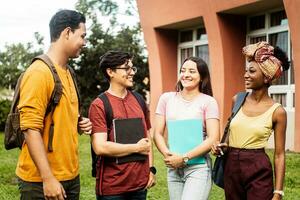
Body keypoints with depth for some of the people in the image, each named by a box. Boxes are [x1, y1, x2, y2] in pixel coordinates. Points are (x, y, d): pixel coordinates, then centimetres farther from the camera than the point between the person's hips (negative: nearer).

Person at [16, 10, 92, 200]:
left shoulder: (67, 73, 12)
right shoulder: (38, 72, -15)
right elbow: (31, 129, -20)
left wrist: (79, 123, 3)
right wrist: (48, 178, -22)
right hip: (42, 180, -8)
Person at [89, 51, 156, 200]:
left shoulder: (138, 100, 8)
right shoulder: (99, 105, -10)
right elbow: (100, 147, -19)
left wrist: (151, 168, 9)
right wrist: (137, 148, -10)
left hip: (141, 183, 5)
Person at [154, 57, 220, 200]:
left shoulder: (208, 102, -4)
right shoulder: (166, 98, 5)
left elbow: (213, 139, -10)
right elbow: (158, 133, 4)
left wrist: (184, 158, -15)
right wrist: (167, 155, -14)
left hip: (198, 167, -3)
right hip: (173, 168, 3)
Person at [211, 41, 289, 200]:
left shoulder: (277, 112, -8)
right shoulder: (237, 100, 3)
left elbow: (279, 155, -6)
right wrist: (223, 145, -1)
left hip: (258, 171, -4)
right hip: (231, 168, 5)